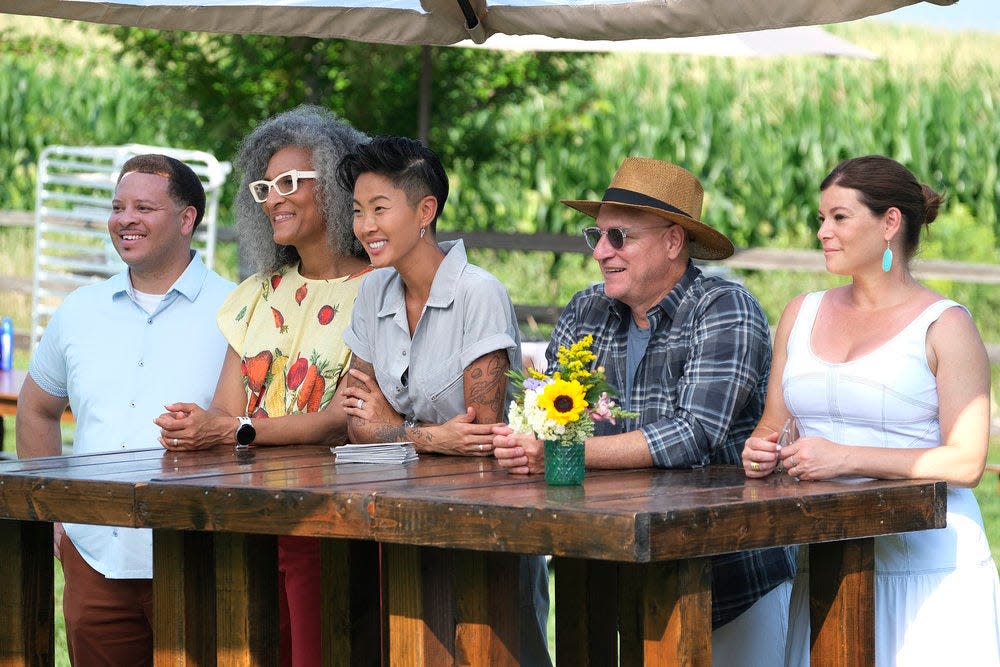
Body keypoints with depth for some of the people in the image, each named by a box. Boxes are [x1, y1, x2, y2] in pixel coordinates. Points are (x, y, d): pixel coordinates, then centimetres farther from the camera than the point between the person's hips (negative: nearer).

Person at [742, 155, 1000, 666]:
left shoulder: (944, 326, -3)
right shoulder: (802, 315, 15)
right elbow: (772, 426, 21)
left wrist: (846, 458, -19)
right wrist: (759, 452, -4)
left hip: (926, 570, -5)